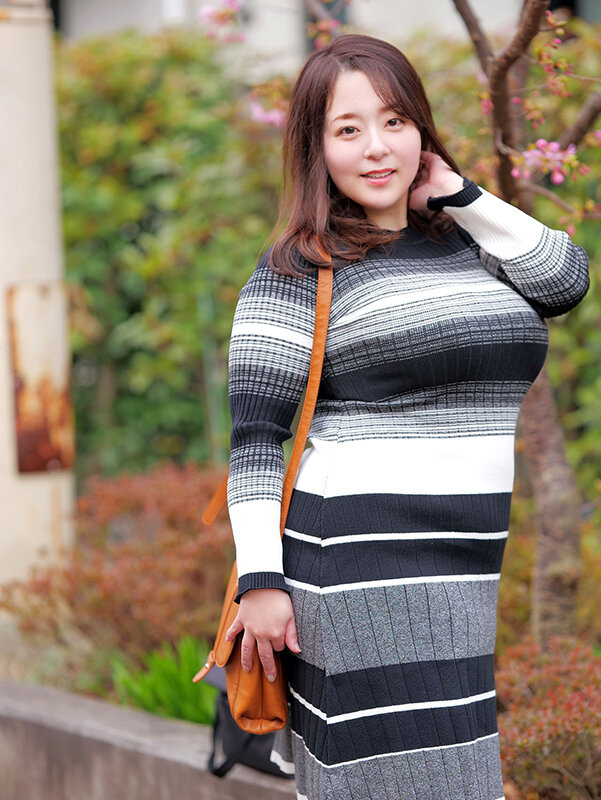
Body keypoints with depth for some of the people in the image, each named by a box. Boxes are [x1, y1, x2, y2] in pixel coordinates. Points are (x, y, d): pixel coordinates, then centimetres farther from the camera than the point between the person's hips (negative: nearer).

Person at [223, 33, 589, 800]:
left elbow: (567, 279, -2)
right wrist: (260, 580, -12)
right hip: (364, 565, -6)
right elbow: (254, 438, -7)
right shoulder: (300, 272, -4)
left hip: (483, 570, 6)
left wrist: (457, 192, -1)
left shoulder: (466, 241, 14)